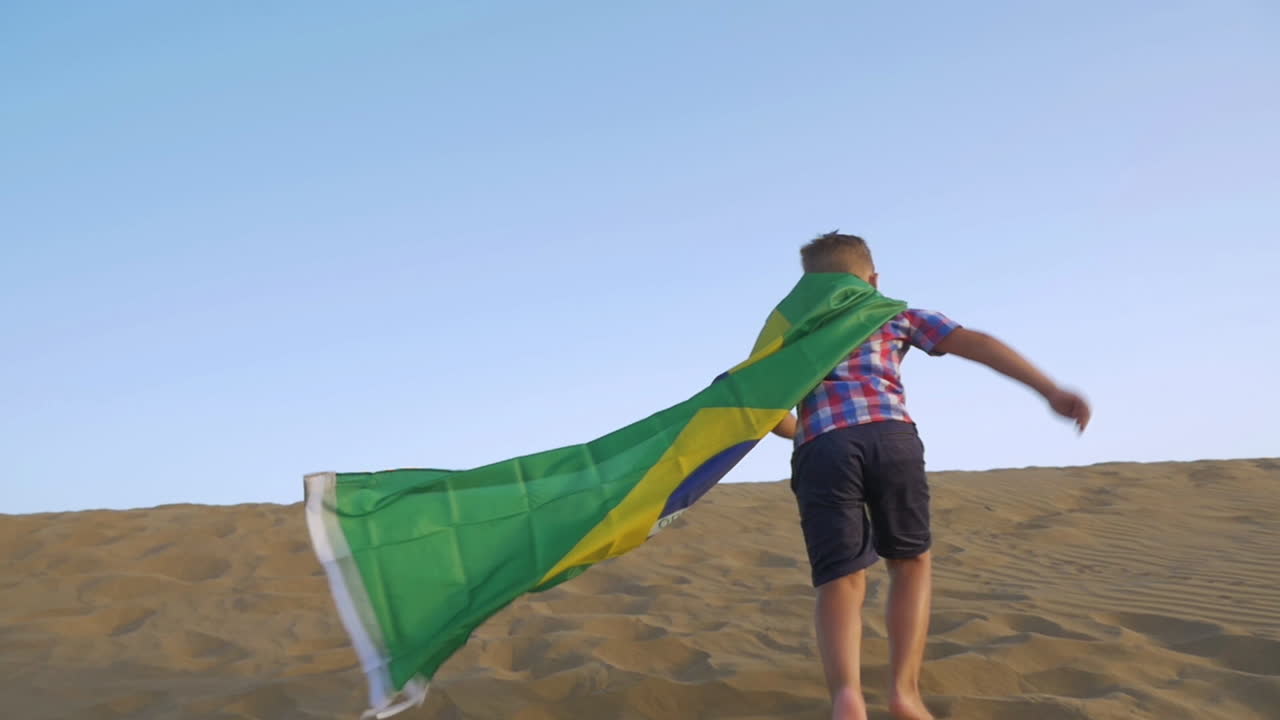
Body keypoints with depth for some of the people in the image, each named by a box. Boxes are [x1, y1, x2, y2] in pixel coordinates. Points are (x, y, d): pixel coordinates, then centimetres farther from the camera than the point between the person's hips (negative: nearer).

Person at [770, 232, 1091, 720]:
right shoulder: (895, 314, 28)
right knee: (911, 562, 20)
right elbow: (975, 343, 17)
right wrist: (1050, 391, 12)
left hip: (822, 448, 0)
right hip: (892, 436, 0)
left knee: (840, 580, 0)